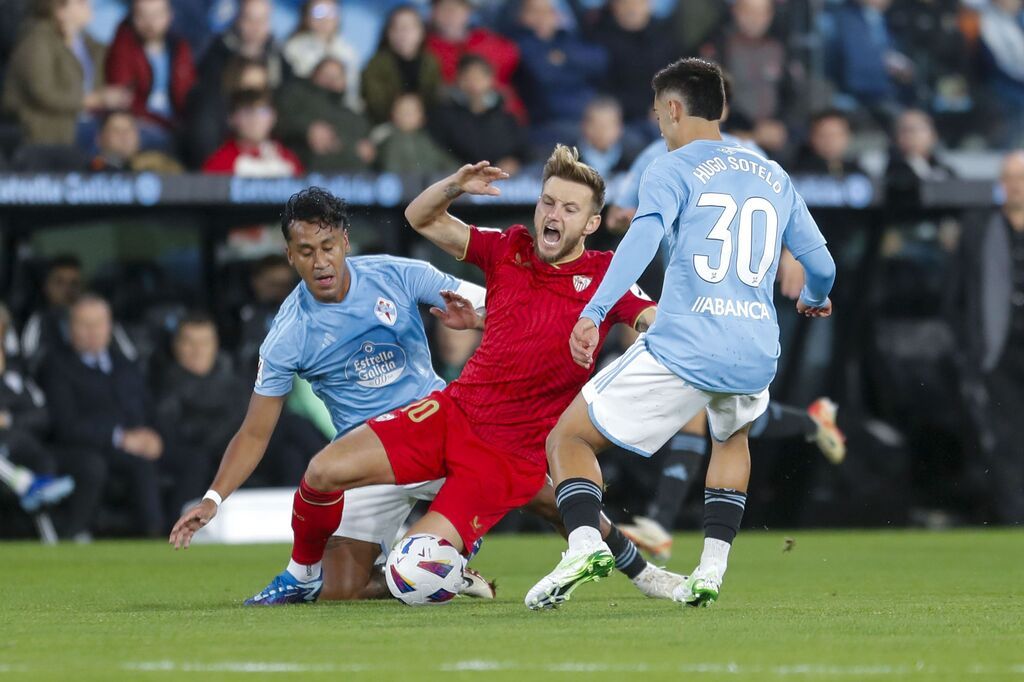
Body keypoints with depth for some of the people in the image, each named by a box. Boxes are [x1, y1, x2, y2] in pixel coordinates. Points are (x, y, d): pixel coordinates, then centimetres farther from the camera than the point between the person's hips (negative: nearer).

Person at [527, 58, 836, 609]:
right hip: (756, 353, 5)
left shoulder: (672, 171, 2)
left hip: (682, 350, -5)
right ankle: (712, 568, 21)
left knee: (569, 439, 8)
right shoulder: (774, 177, 18)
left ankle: (585, 543, -19)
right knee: (731, 437, 37)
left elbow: (642, 238, -17)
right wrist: (814, 299, 45)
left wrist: (593, 314, -26)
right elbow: (821, 266, 21)